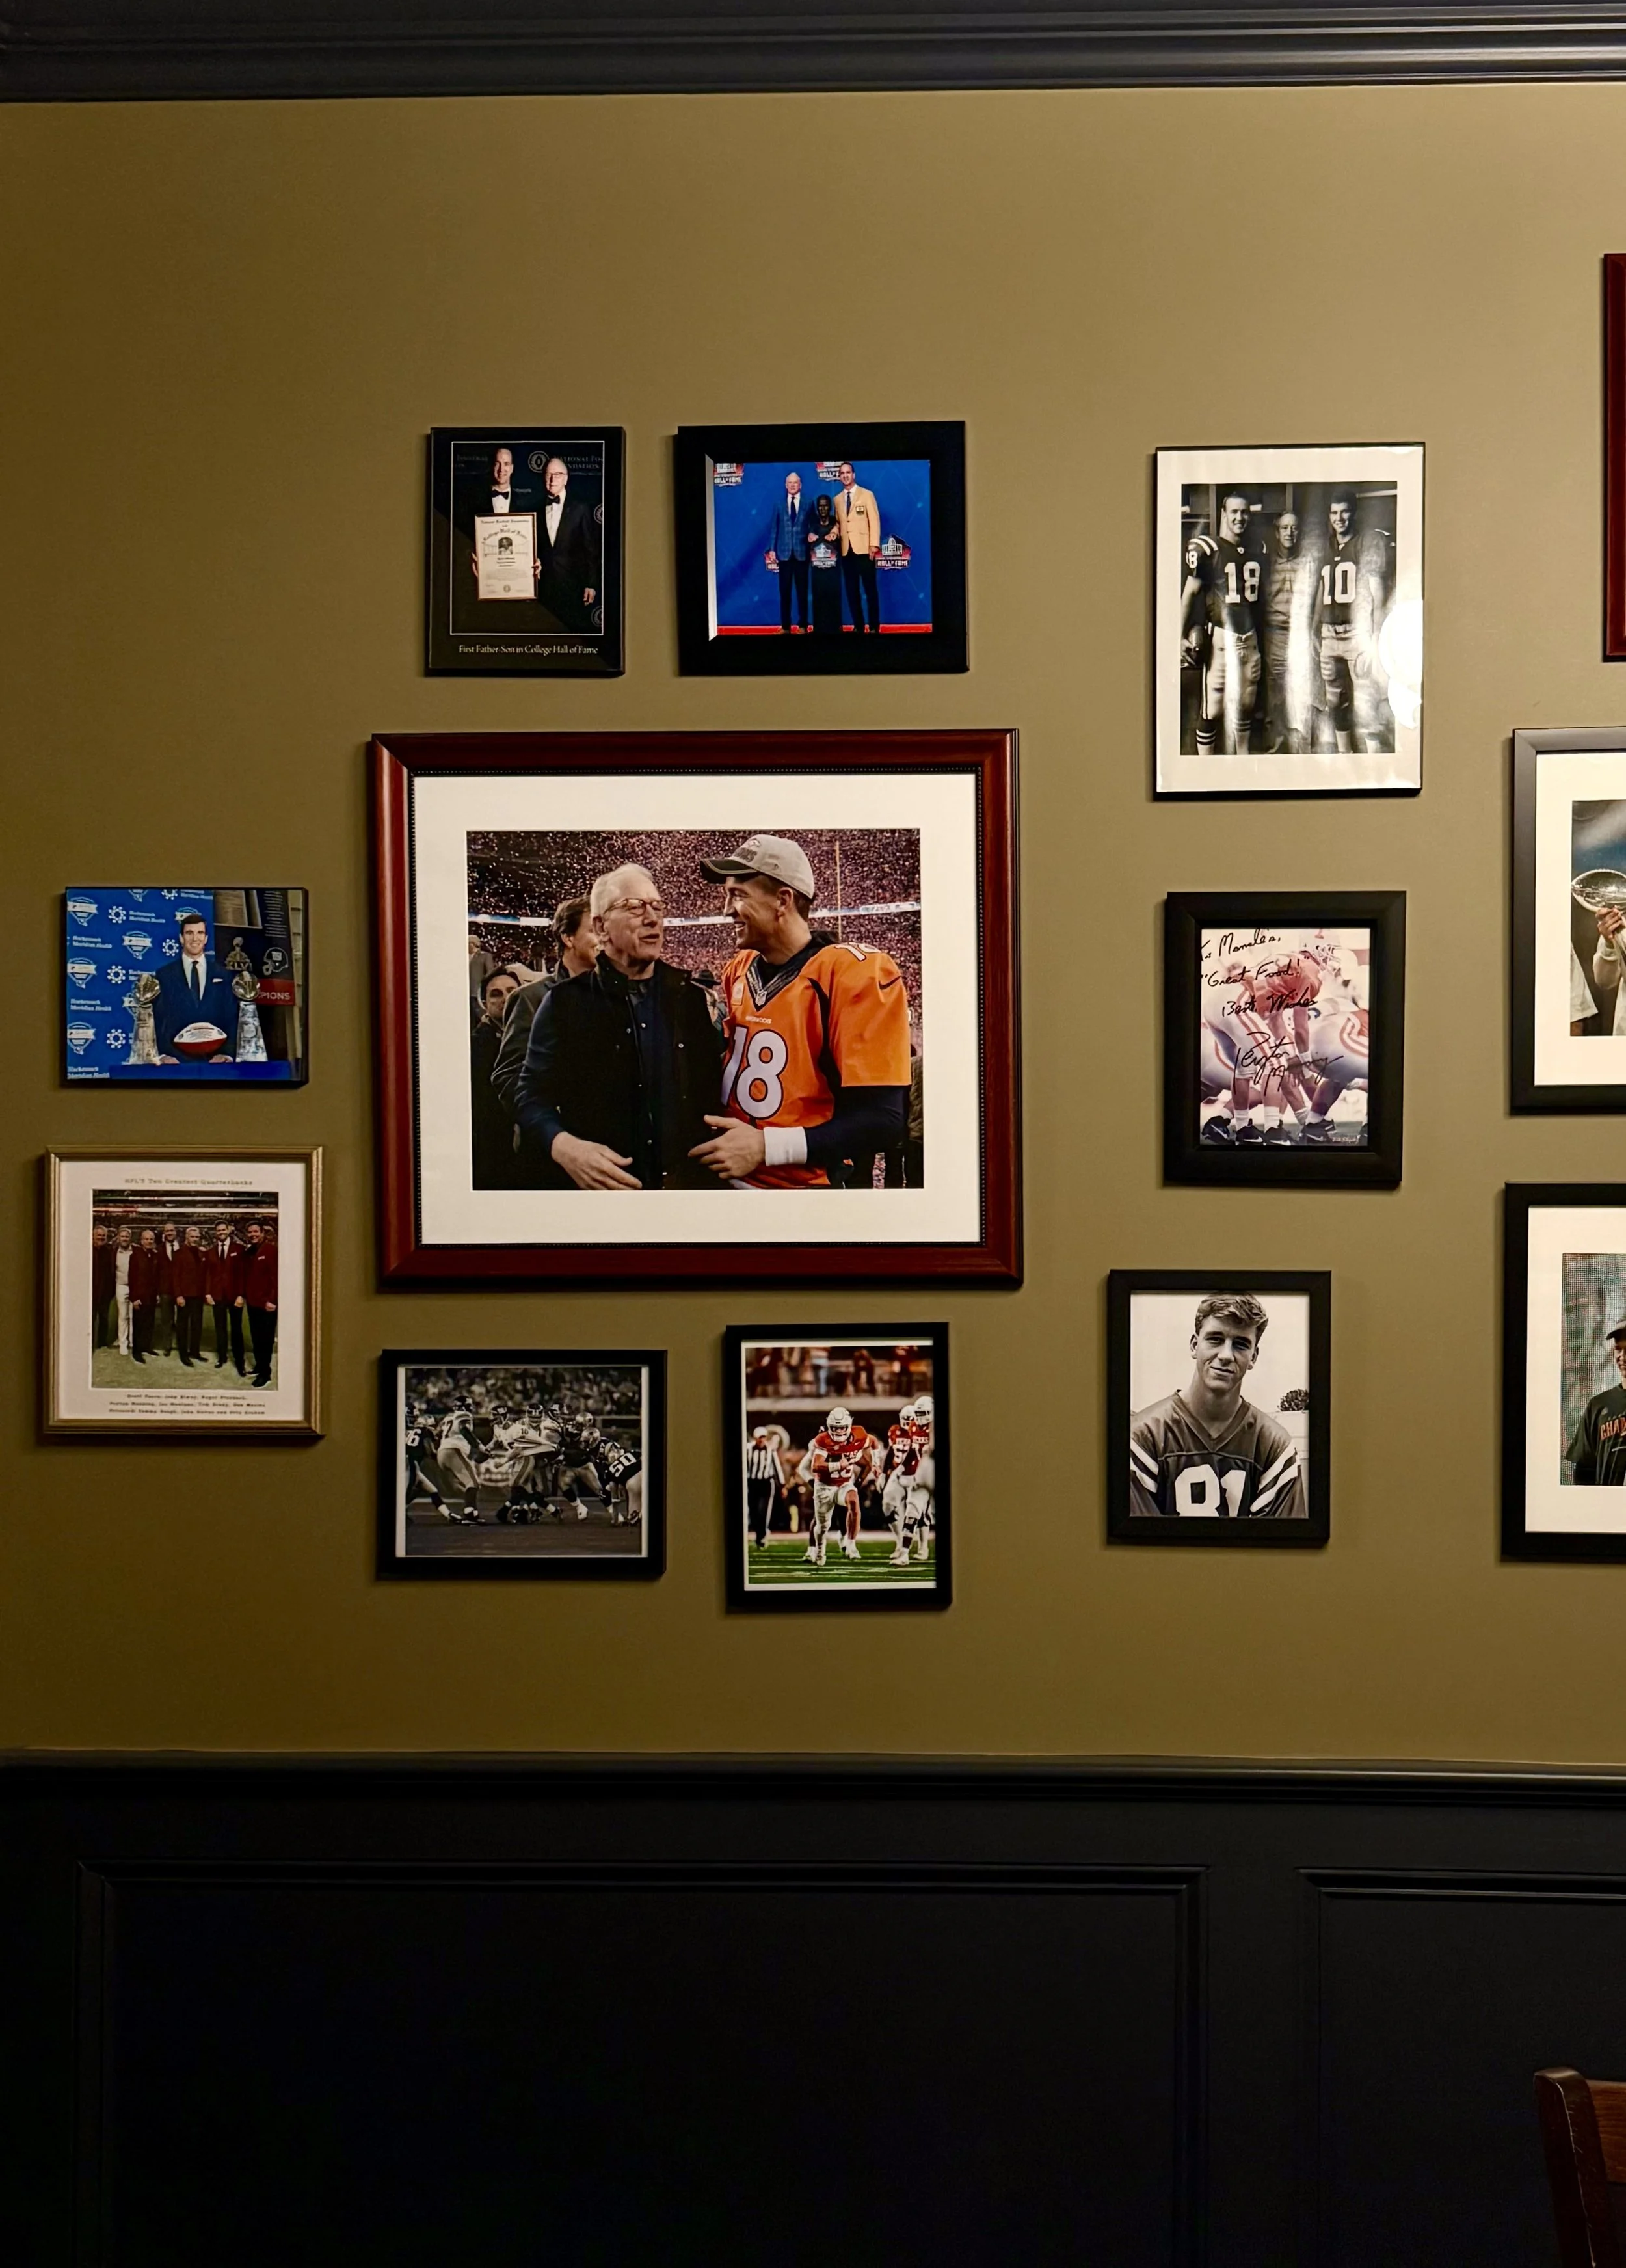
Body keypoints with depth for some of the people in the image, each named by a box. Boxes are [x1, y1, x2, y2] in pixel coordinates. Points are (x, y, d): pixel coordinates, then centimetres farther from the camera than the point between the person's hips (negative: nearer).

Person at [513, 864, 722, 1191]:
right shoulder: (566, 1002, -1)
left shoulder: (689, 997, 7)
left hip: (685, 1184, 2)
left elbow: (712, 1088, 11)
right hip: (595, 1188, -2)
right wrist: (562, 1146, -22)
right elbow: (533, 1098, -3)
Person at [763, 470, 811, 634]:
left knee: (802, 591, 2)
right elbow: (774, 528, 6)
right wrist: (772, 549, 0)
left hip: (801, 553, -1)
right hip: (784, 553, 1)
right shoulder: (779, 505, 9)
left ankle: (802, 625, 6)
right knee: (785, 591, 2)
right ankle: (785, 626, 4)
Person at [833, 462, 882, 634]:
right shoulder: (837, 500, 15)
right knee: (852, 590, 3)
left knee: (870, 588, -3)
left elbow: (874, 520, -2)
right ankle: (858, 625, 7)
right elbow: (838, 522, 18)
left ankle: (874, 626, 0)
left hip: (863, 548, -4)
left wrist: (874, 544, -12)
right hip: (846, 550, 4)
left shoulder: (867, 495, 3)